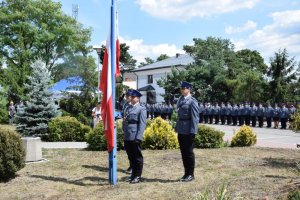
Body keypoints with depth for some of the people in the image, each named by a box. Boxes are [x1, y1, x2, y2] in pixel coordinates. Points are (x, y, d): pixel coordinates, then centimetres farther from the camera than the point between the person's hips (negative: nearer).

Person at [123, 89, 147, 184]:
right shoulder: (128, 108, 18)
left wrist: (138, 137, -15)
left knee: (137, 157, 3)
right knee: (131, 157, 14)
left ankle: (138, 176, 12)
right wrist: (124, 135, 9)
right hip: (127, 137, 7)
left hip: (135, 138, -7)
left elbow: (142, 124, -10)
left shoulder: (141, 109, -3)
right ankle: (133, 174, 25)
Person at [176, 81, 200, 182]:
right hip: (181, 130, 7)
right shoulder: (180, 100, 13)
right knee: (183, 152, 13)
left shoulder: (192, 101, -10)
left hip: (188, 131, -7)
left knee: (189, 152, 2)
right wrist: (177, 128, 13)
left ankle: (191, 174, 13)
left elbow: (195, 117, -14)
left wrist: (192, 132, -18)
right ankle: (186, 173, 23)